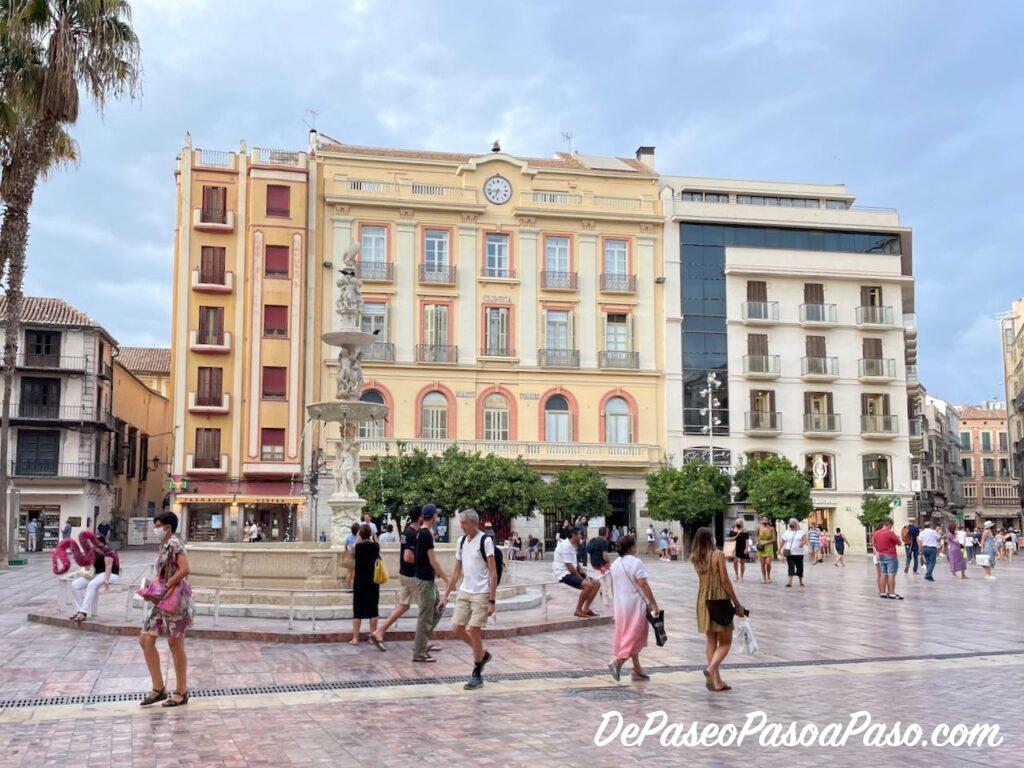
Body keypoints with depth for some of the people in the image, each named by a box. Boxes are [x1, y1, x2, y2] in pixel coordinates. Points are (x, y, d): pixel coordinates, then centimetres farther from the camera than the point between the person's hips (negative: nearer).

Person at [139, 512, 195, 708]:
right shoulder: (164, 545, 15)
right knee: (145, 640, 7)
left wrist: (165, 586, -20)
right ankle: (159, 688, 15)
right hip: (162, 600, 9)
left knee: (175, 644, 0)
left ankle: (181, 692, 12)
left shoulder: (174, 543, -13)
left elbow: (185, 569, -25)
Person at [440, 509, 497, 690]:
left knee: (473, 631, -6)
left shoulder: (485, 540, -11)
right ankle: (483, 654, 26)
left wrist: (492, 601, -17)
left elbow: (493, 573, -13)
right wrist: (446, 594, 13)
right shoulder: (462, 541, 10)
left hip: (481, 593, -7)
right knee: (457, 628, 2)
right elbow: (456, 571, 17)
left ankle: (477, 675, 8)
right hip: (464, 591, 7)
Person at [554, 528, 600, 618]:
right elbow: (569, 567, -21)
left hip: (573, 573, 10)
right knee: (588, 585, -29)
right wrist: (580, 577, -12)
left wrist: (584, 576, 5)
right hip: (564, 574, -10)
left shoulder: (572, 545, 14)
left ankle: (586, 609, 4)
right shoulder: (565, 546, -17)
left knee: (596, 584, 3)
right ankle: (578, 610, -17)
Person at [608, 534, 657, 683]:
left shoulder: (615, 564, 8)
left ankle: (637, 670, 17)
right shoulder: (635, 563, -14)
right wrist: (654, 604, -12)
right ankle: (617, 662, -13)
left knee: (627, 635, 12)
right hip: (635, 603, -8)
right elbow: (643, 585, -17)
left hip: (620, 604, 8)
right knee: (635, 635, -1)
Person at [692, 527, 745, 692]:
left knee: (711, 642, 13)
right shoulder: (718, 555, -13)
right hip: (720, 599, -5)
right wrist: (737, 604, -5)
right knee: (725, 642, 4)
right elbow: (725, 581, -12)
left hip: (703, 600, 5)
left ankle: (716, 681, 14)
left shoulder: (695, 558, 3)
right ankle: (711, 669, -19)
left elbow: (703, 579, 9)